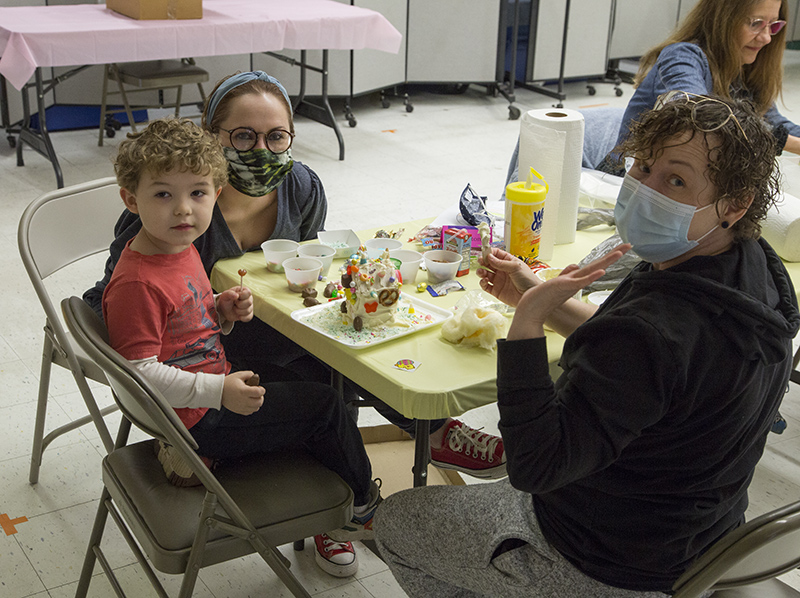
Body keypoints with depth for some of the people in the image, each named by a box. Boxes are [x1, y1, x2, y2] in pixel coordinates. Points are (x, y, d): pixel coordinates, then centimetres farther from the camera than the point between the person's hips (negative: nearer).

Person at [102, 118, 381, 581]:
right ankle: (364, 507, 20)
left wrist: (224, 311, -3)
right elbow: (140, 371, -28)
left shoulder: (182, 248, 4)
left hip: (217, 393, 10)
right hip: (198, 421, -10)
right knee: (323, 406, -5)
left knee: (316, 391, 20)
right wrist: (218, 391, -30)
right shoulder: (135, 284, -27)